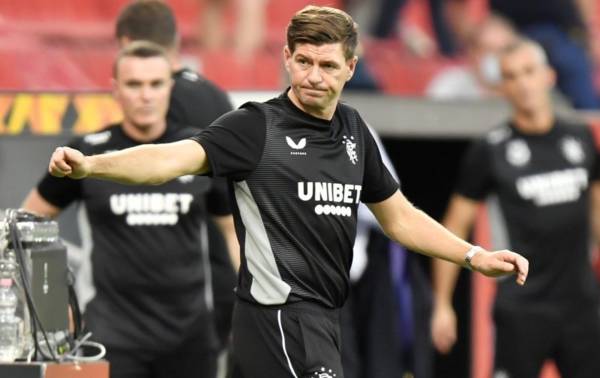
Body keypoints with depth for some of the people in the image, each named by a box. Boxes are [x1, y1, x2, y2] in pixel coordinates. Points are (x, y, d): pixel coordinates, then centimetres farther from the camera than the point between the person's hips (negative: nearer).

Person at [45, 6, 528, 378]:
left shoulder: (353, 129, 13)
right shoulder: (256, 127, -7)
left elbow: (398, 216, 24)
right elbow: (175, 157, -22)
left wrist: (475, 256, 16)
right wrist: (90, 164, -39)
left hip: (321, 320, 7)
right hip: (280, 315, -7)